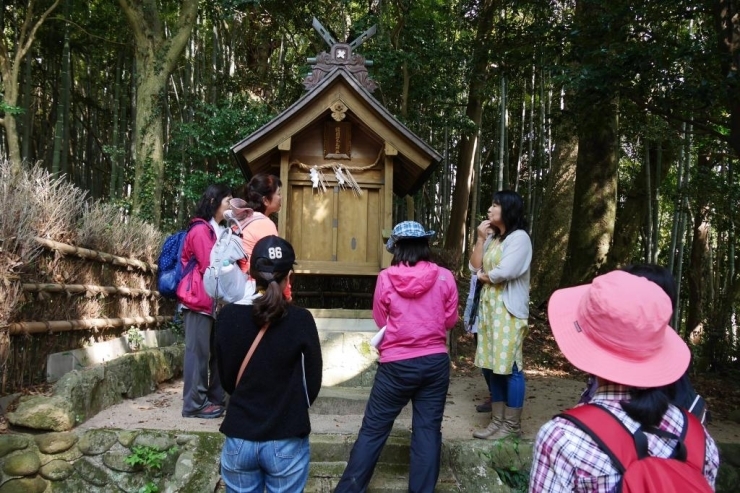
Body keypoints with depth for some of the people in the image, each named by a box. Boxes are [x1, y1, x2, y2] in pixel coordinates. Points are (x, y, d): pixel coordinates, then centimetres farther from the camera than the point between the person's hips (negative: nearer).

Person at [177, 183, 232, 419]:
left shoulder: (218, 231, 17)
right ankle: (194, 404, 2)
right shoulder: (201, 230, -11)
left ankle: (215, 399, 18)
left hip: (214, 300, 9)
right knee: (198, 352, -5)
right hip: (200, 300, -9)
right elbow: (210, 267, -14)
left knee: (217, 351, 10)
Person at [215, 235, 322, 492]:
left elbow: (226, 379, 5)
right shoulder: (300, 320, -14)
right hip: (286, 441, -2)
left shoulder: (228, 316, -7)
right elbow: (312, 384, -4)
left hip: (239, 438, 2)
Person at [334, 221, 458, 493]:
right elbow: (450, 320, 5)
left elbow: (380, 320, 3)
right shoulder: (444, 277, -5)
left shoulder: (386, 278, -9)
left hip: (397, 364, -2)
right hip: (435, 361, 2)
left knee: (373, 429, 8)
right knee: (428, 430, 10)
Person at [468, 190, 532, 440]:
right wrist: (480, 239, 2)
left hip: (509, 310, -8)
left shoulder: (519, 237, -8)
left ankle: (512, 425, 4)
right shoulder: (492, 238, 18)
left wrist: (483, 276, 0)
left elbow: (504, 272, -19)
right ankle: (497, 420, 17)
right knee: (495, 366, 10)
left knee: (510, 366, -4)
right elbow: (475, 267, 10)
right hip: (489, 307, 8)